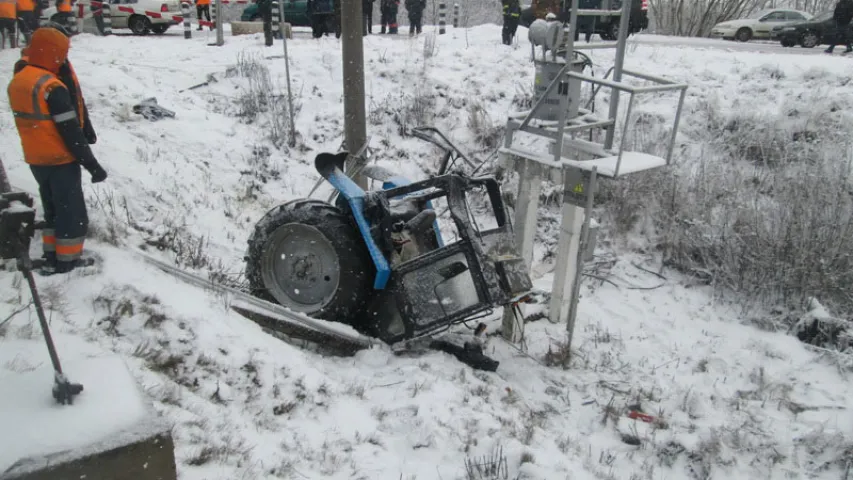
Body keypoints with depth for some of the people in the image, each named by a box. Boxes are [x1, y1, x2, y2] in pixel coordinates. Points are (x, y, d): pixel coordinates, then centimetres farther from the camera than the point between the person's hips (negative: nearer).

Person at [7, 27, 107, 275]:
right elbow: (71, 132, -22)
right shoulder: (52, 88, -22)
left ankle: (52, 258, 29)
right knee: (72, 213, 5)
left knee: (53, 209, 21)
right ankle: (67, 261, 13)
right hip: (60, 161, -9)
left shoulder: (17, 81, 7)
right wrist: (92, 164, -18)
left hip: (36, 159, 9)